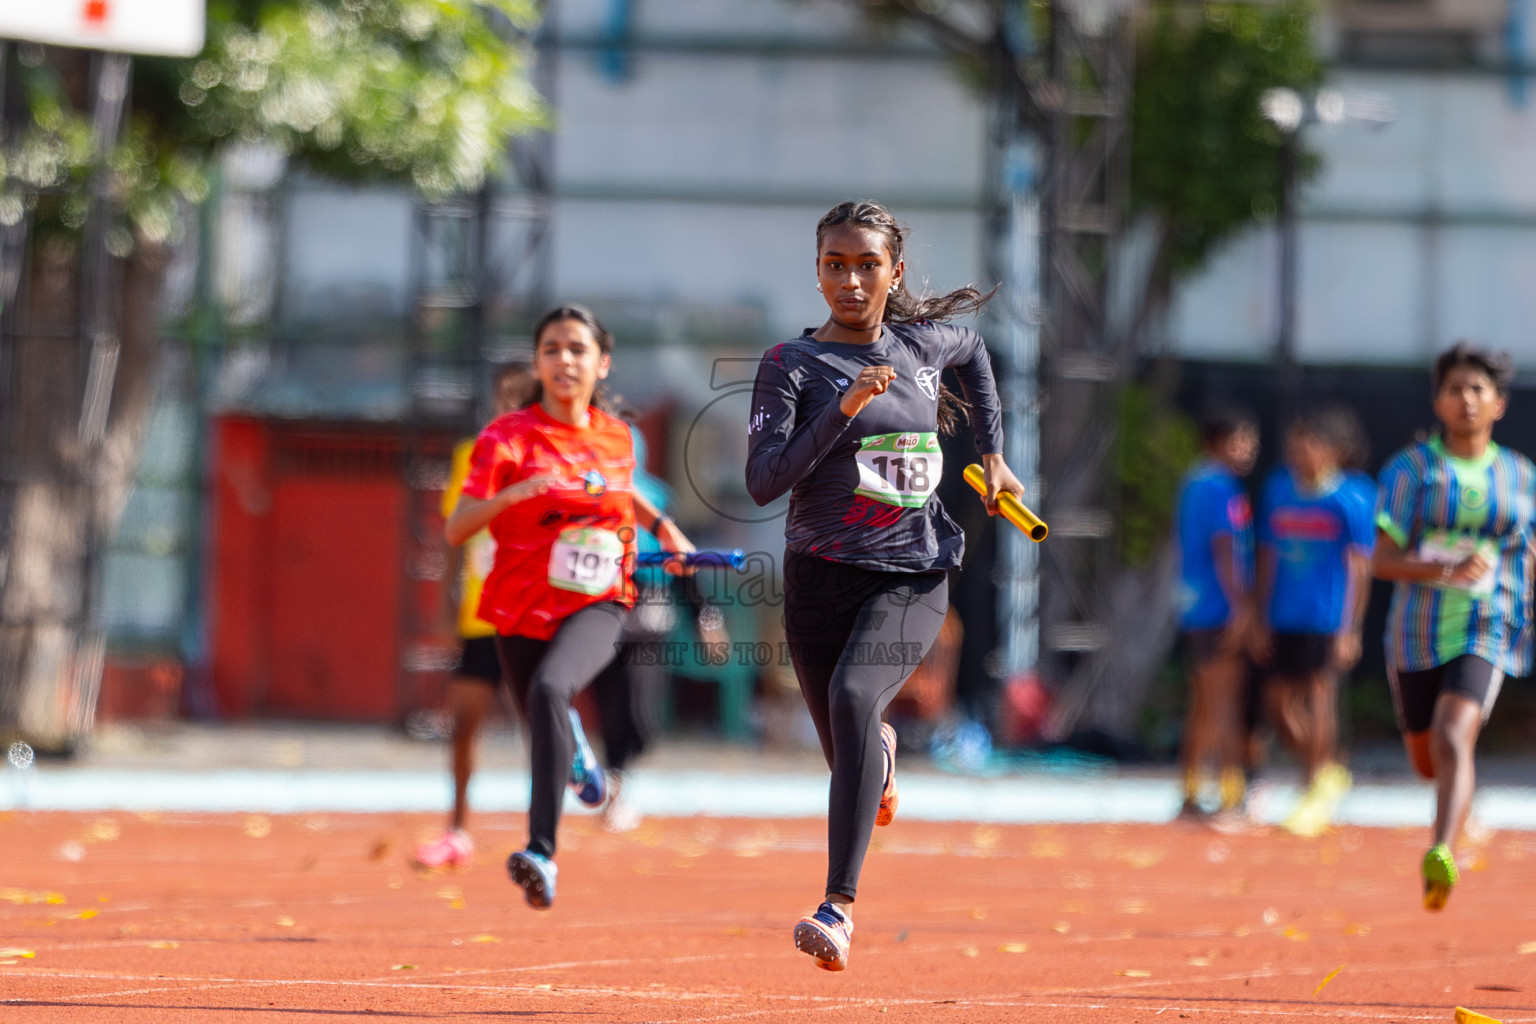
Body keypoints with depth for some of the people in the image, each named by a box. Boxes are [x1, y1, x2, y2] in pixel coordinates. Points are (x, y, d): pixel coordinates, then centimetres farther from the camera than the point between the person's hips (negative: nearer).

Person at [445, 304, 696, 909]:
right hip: (523, 609, 1)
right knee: (549, 733, 9)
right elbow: (455, 530, -14)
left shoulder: (616, 437, 5)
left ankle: (542, 851, -40)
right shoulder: (508, 437, -6)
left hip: (596, 607, -1)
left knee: (550, 689, -31)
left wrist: (663, 529, 16)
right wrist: (509, 495, -30)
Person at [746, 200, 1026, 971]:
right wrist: (843, 410, -25)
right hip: (822, 578, 0)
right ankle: (881, 753, 54)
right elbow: (763, 482, -17)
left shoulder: (925, 342, 4)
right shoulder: (790, 365, -5)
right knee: (850, 757, 10)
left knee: (853, 697, -28)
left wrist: (992, 453, 24)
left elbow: (974, 351, 30)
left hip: (913, 576, 0)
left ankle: (840, 906, -32)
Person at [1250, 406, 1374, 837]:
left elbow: (1360, 567, -6)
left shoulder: (1351, 500, -7)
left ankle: (1319, 790, 8)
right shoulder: (1278, 490, 8)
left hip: (1326, 619, -6)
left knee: (1319, 697, -6)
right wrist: (1262, 620, 12)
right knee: (1277, 701, 4)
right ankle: (1328, 774, 24)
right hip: (1283, 619, 6)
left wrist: (1350, 630, -9)